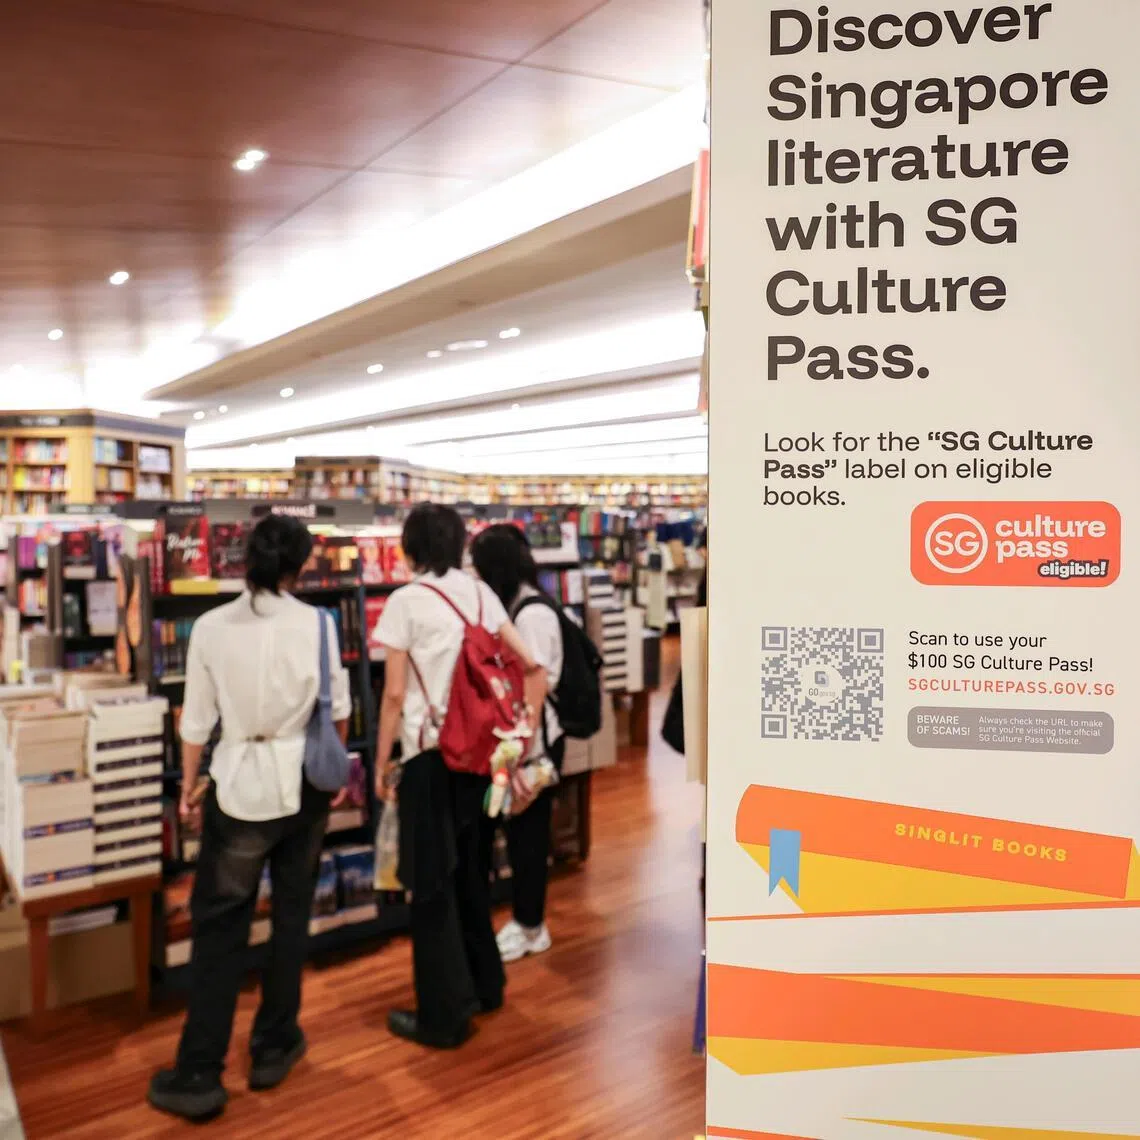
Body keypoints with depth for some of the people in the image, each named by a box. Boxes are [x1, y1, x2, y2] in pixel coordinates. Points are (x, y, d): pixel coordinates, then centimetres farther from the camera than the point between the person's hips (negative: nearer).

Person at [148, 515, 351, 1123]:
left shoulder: (211, 626, -7)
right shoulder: (317, 623, -8)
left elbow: (197, 719, -2)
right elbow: (339, 709, -1)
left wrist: (188, 786, 12)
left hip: (241, 786, -1)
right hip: (304, 783, 1)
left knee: (218, 925, 8)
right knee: (292, 916, 15)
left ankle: (198, 1074, 14)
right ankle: (274, 1046, 28)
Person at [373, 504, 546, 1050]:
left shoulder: (406, 601, -9)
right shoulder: (480, 592, 6)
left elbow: (394, 694, -11)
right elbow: (531, 669, 3)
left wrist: (381, 764, -2)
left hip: (430, 752, -6)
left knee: (433, 883, 5)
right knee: (469, 869, 21)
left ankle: (444, 1015, 15)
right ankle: (484, 984, 35)